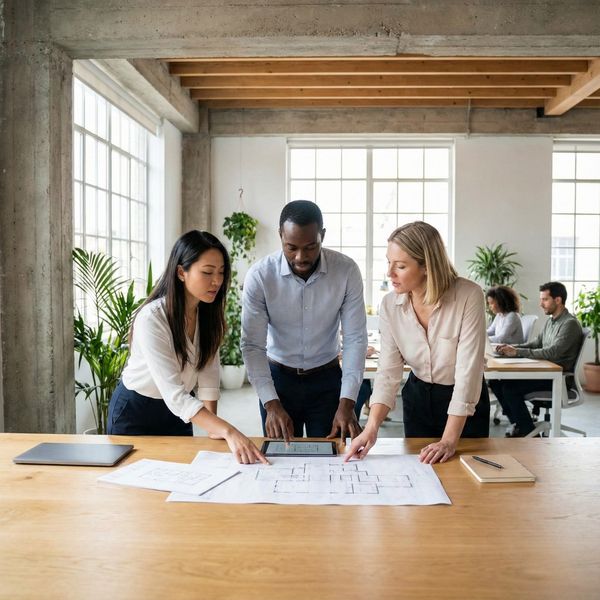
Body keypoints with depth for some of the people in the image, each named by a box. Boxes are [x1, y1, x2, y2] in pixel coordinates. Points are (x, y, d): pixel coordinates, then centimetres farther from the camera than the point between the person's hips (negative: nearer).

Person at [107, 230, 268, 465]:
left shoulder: (209, 312, -11)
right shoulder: (151, 319, -32)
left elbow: (208, 371, -9)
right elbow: (174, 394, -38)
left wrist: (213, 426, -20)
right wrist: (228, 431, -47)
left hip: (175, 411, 6)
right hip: (135, 411, -5)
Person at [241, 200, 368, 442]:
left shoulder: (346, 271, -16)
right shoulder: (259, 275, -19)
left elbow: (355, 338, -13)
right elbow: (252, 345, -17)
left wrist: (347, 403, -21)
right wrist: (271, 404, -26)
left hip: (327, 378, 1)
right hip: (278, 377, 0)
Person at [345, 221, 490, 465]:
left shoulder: (469, 296, -26)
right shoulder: (390, 305, -15)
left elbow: (468, 371, -26)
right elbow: (388, 372, -16)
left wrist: (449, 440, -28)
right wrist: (372, 426, -30)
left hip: (466, 402, -3)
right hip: (418, 397, 3)